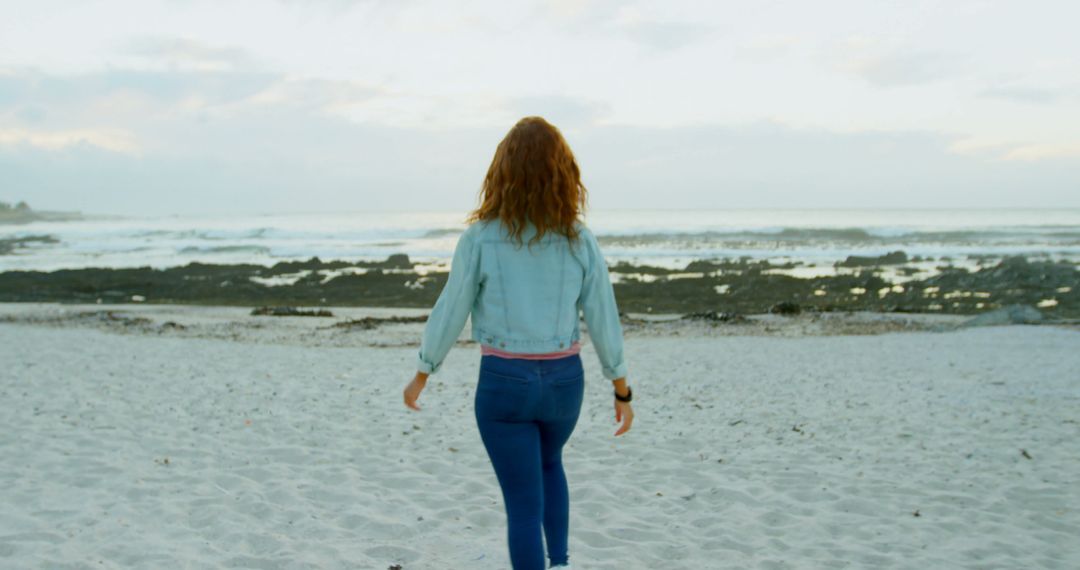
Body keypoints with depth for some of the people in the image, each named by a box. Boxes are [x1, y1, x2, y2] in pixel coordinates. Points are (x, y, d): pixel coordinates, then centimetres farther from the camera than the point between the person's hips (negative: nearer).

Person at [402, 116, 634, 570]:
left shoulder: (480, 238, -11)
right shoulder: (579, 240, -6)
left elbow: (450, 313, -5)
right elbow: (604, 319, -2)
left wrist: (421, 375, 9)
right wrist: (622, 392, 9)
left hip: (504, 382, -3)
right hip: (564, 380, 3)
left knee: (523, 502, 7)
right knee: (549, 464, 32)